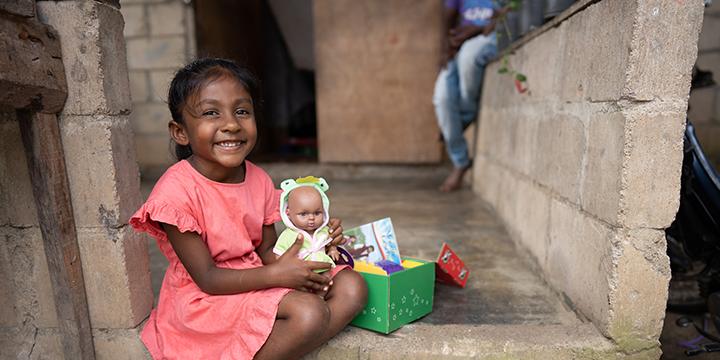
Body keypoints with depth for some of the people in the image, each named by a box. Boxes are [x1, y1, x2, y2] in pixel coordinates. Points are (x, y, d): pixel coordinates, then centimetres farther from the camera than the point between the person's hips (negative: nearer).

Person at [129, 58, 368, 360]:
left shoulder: (258, 180, -1)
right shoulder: (177, 191, -20)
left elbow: (267, 251, 5)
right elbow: (207, 279, -17)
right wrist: (277, 274, -23)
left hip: (256, 279, 7)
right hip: (206, 299, -7)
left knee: (352, 286, -5)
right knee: (309, 312, -28)